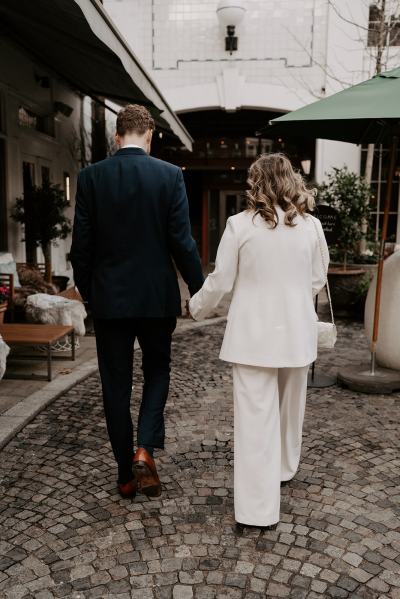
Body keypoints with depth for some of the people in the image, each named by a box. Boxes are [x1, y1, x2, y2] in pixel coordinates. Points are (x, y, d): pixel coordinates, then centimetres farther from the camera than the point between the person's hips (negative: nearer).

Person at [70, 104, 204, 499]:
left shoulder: (90, 176, -2)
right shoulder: (170, 175, -5)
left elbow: (81, 244, -1)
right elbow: (181, 240, -8)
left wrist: (86, 291, 12)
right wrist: (199, 289, 4)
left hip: (109, 298, 1)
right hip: (157, 295, 0)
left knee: (116, 384, 11)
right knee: (157, 371, 20)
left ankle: (125, 474, 21)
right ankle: (144, 449, 3)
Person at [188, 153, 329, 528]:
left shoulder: (240, 225, -8)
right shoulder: (311, 225, 0)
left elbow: (220, 281, -4)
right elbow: (317, 281, 8)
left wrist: (197, 307, 15)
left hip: (254, 335, -3)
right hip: (296, 333, 4)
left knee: (256, 416, 2)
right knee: (289, 407, 22)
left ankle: (258, 509, 6)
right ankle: (284, 468, 45)